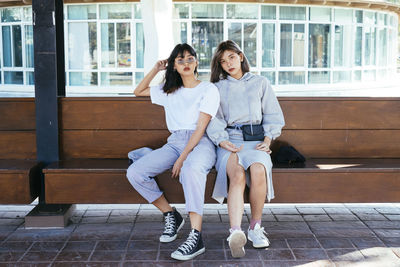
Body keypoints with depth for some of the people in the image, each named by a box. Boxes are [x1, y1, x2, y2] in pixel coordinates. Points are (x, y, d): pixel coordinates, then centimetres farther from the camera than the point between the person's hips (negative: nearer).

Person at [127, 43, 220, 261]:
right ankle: (171, 216, -2)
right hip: (174, 143, 5)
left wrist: (182, 159, -17)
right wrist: (155, 70, 20)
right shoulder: (168, 91, 22)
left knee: (191, 169, -42)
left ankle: (196, 238, -45)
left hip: (201, 144, -5)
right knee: (134, 172, -19)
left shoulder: (209, 89, 4)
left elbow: (200, 128, -6)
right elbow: (138, 92, 34)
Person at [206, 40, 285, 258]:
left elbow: (273, 115, 17)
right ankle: (235, 232, -51)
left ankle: (255, 227, -16)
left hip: (255, 140, 1)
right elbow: (214, 121, 7)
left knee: (258, 171, -34)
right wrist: (223, 142, -12)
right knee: (237, 175, -34)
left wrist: (267, 139, 0)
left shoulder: (260, 83, 20)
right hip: (229, 141, 0)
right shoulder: (218, 88, 19)